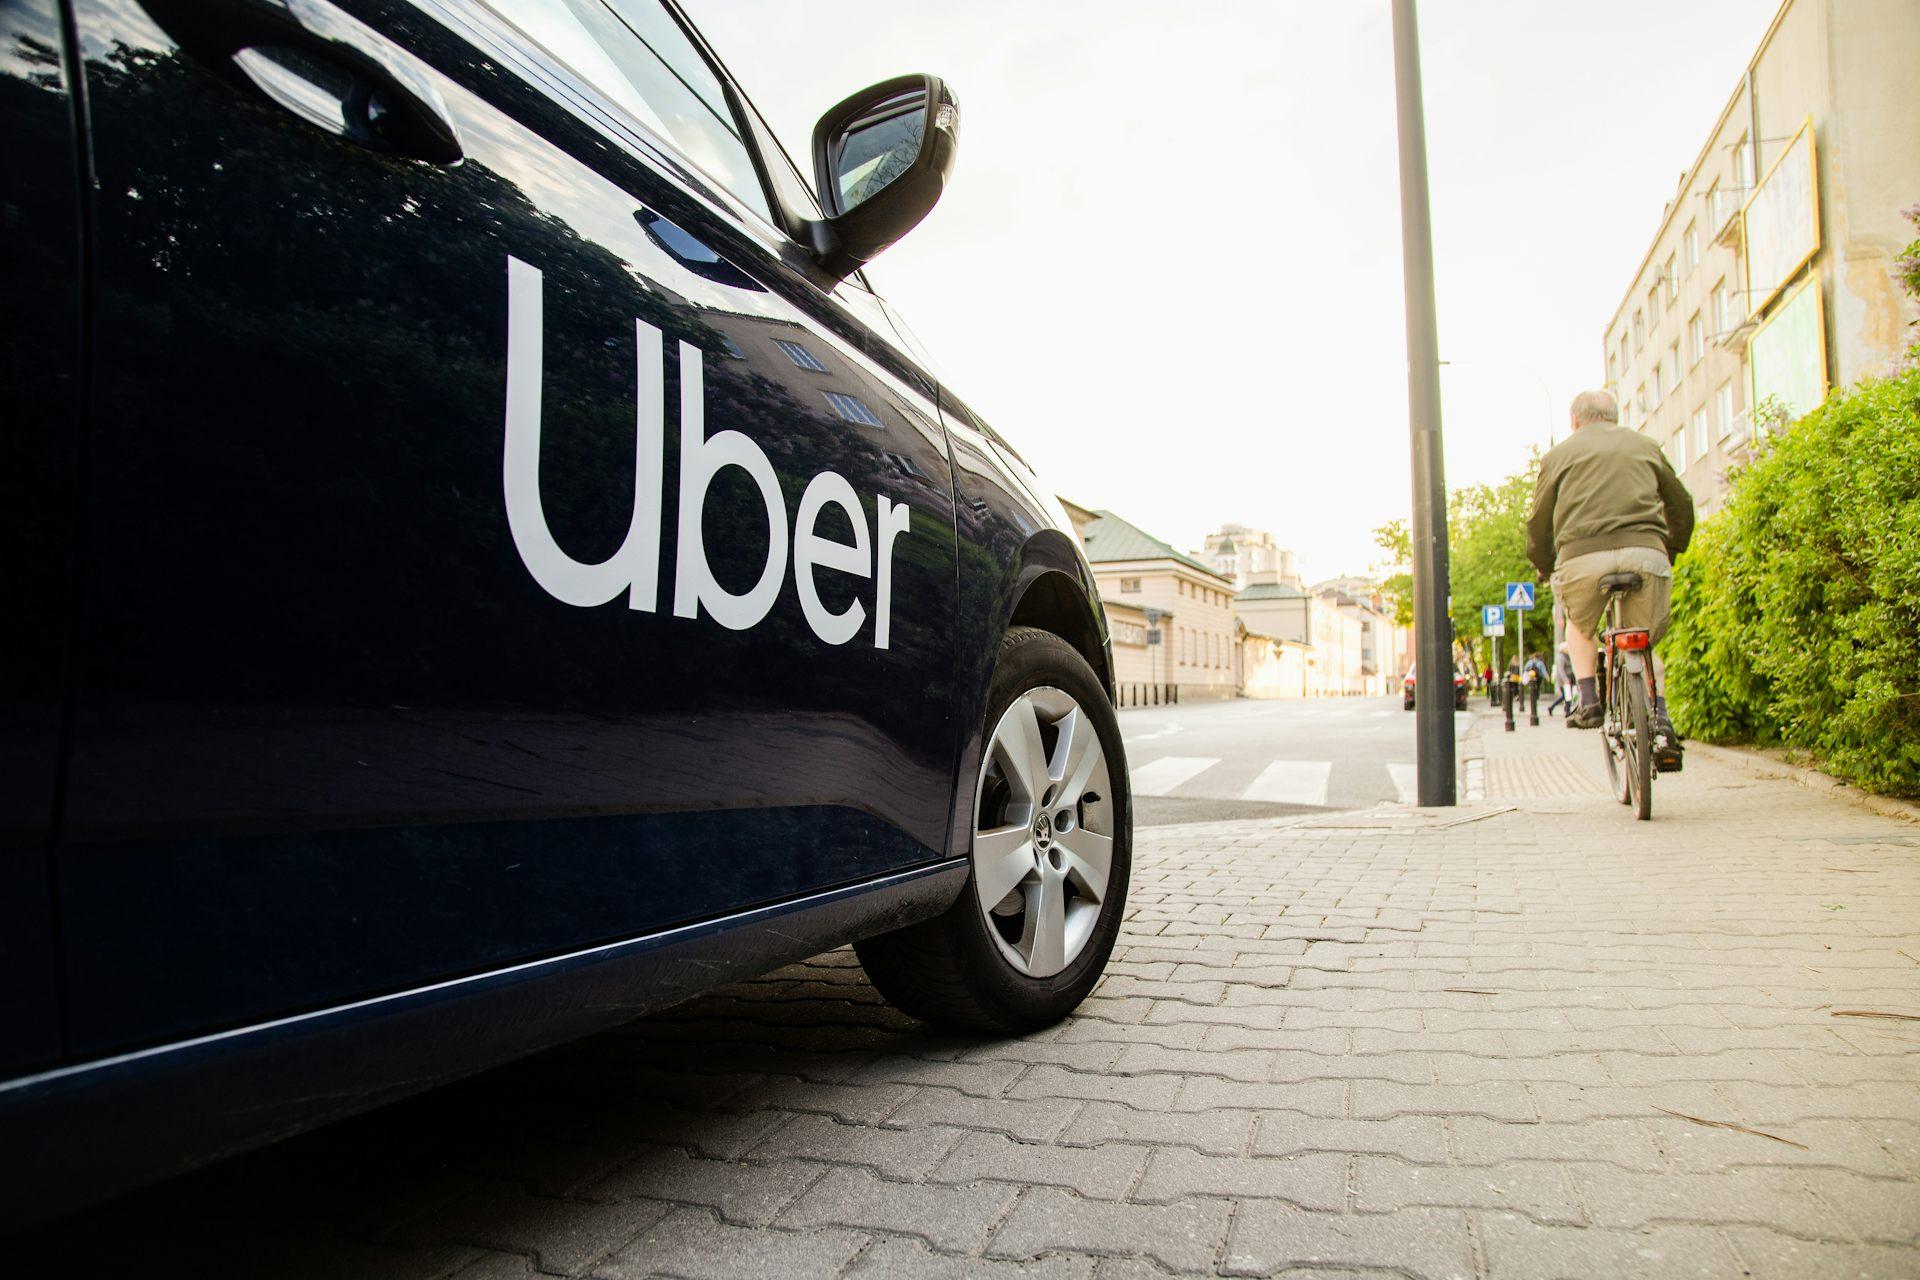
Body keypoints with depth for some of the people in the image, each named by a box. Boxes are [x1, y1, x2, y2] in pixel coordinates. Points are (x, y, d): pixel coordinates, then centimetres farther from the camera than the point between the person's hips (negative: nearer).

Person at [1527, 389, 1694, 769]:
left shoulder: (1559, 454, 20)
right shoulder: (1645, 446, 26)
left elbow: (1538, 522, 17)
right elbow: (1681, 505, 32)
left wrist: (1544, 566, 32)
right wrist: (1671, 550, 47)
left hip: (1583, 555, -1)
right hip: (1646, 552, 2)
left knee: (1579, 627, 29)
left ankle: (1589, 700, 12)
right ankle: (1659, 721, 1)